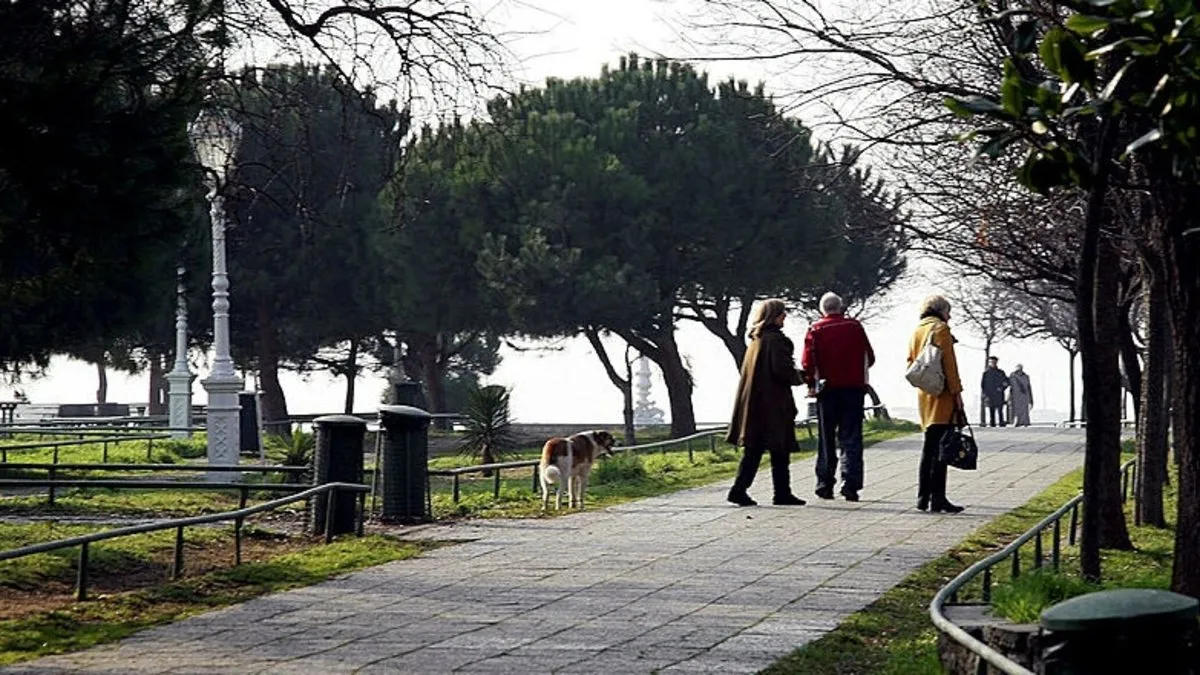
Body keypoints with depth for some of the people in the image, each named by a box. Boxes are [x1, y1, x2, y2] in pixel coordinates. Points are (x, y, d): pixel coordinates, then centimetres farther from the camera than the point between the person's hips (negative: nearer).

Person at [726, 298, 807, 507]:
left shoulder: (755, 339, 14)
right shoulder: (775, 339, -13)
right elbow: (782, 369, -21)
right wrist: (797, 378, -1)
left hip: (753, 402, 8)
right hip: (773, 402, -8)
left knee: (753, 450, 9)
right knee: (780, 451, 0)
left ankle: (739, 489, 1)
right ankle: (782, 493, 4)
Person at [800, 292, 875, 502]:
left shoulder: (815, 330, -3)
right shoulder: (855, 327, 2)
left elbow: (808, 361, -8)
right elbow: (869, 357, 6)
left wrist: (811, 383, 5)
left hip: (828, 389, 0)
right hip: (854, 388, 0)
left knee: (826, 439, 9)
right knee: (851, 438, 1)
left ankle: (825, 484, 10)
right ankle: (851, 483, -9)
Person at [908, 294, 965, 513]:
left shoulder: (916, 332, 16)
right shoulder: (940, 329, -8)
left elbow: (911, 363, 17)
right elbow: (949, 363, -14)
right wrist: (957, 392, -13)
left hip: (924, 397, 8)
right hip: (942, 396, -8)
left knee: (929, 446, 14)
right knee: (940, 448, -9)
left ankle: (923, 497, 15)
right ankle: (937, 499, -11)